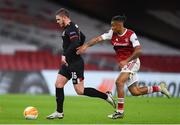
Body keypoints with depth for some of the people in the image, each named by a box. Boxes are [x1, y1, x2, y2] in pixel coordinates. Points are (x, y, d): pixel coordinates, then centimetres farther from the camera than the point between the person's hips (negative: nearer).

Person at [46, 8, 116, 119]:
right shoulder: (71, 27, 14)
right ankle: (59, 112, 9)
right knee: (58, 84, 5)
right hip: (68, 63, 10)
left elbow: (75, 44, -30)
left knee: (80, 91, -9)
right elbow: (82, 37, 29)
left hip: (75, 64, -10)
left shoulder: (71, 29, -17)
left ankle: (106, 96, 2)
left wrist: (65, 55, -28)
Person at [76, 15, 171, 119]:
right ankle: (159, 88, 24)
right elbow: (98, 39, -8)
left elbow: (139, 50, -21)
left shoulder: (131, 34, -16)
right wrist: (86, 46, -21)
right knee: (135, 91, 6)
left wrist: (126, 60, -28)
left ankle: (120, 111, -18)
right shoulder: (112, 33, 0)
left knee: (119, 82, -24)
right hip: (124, 64, 7)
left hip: (132, 62, -7)